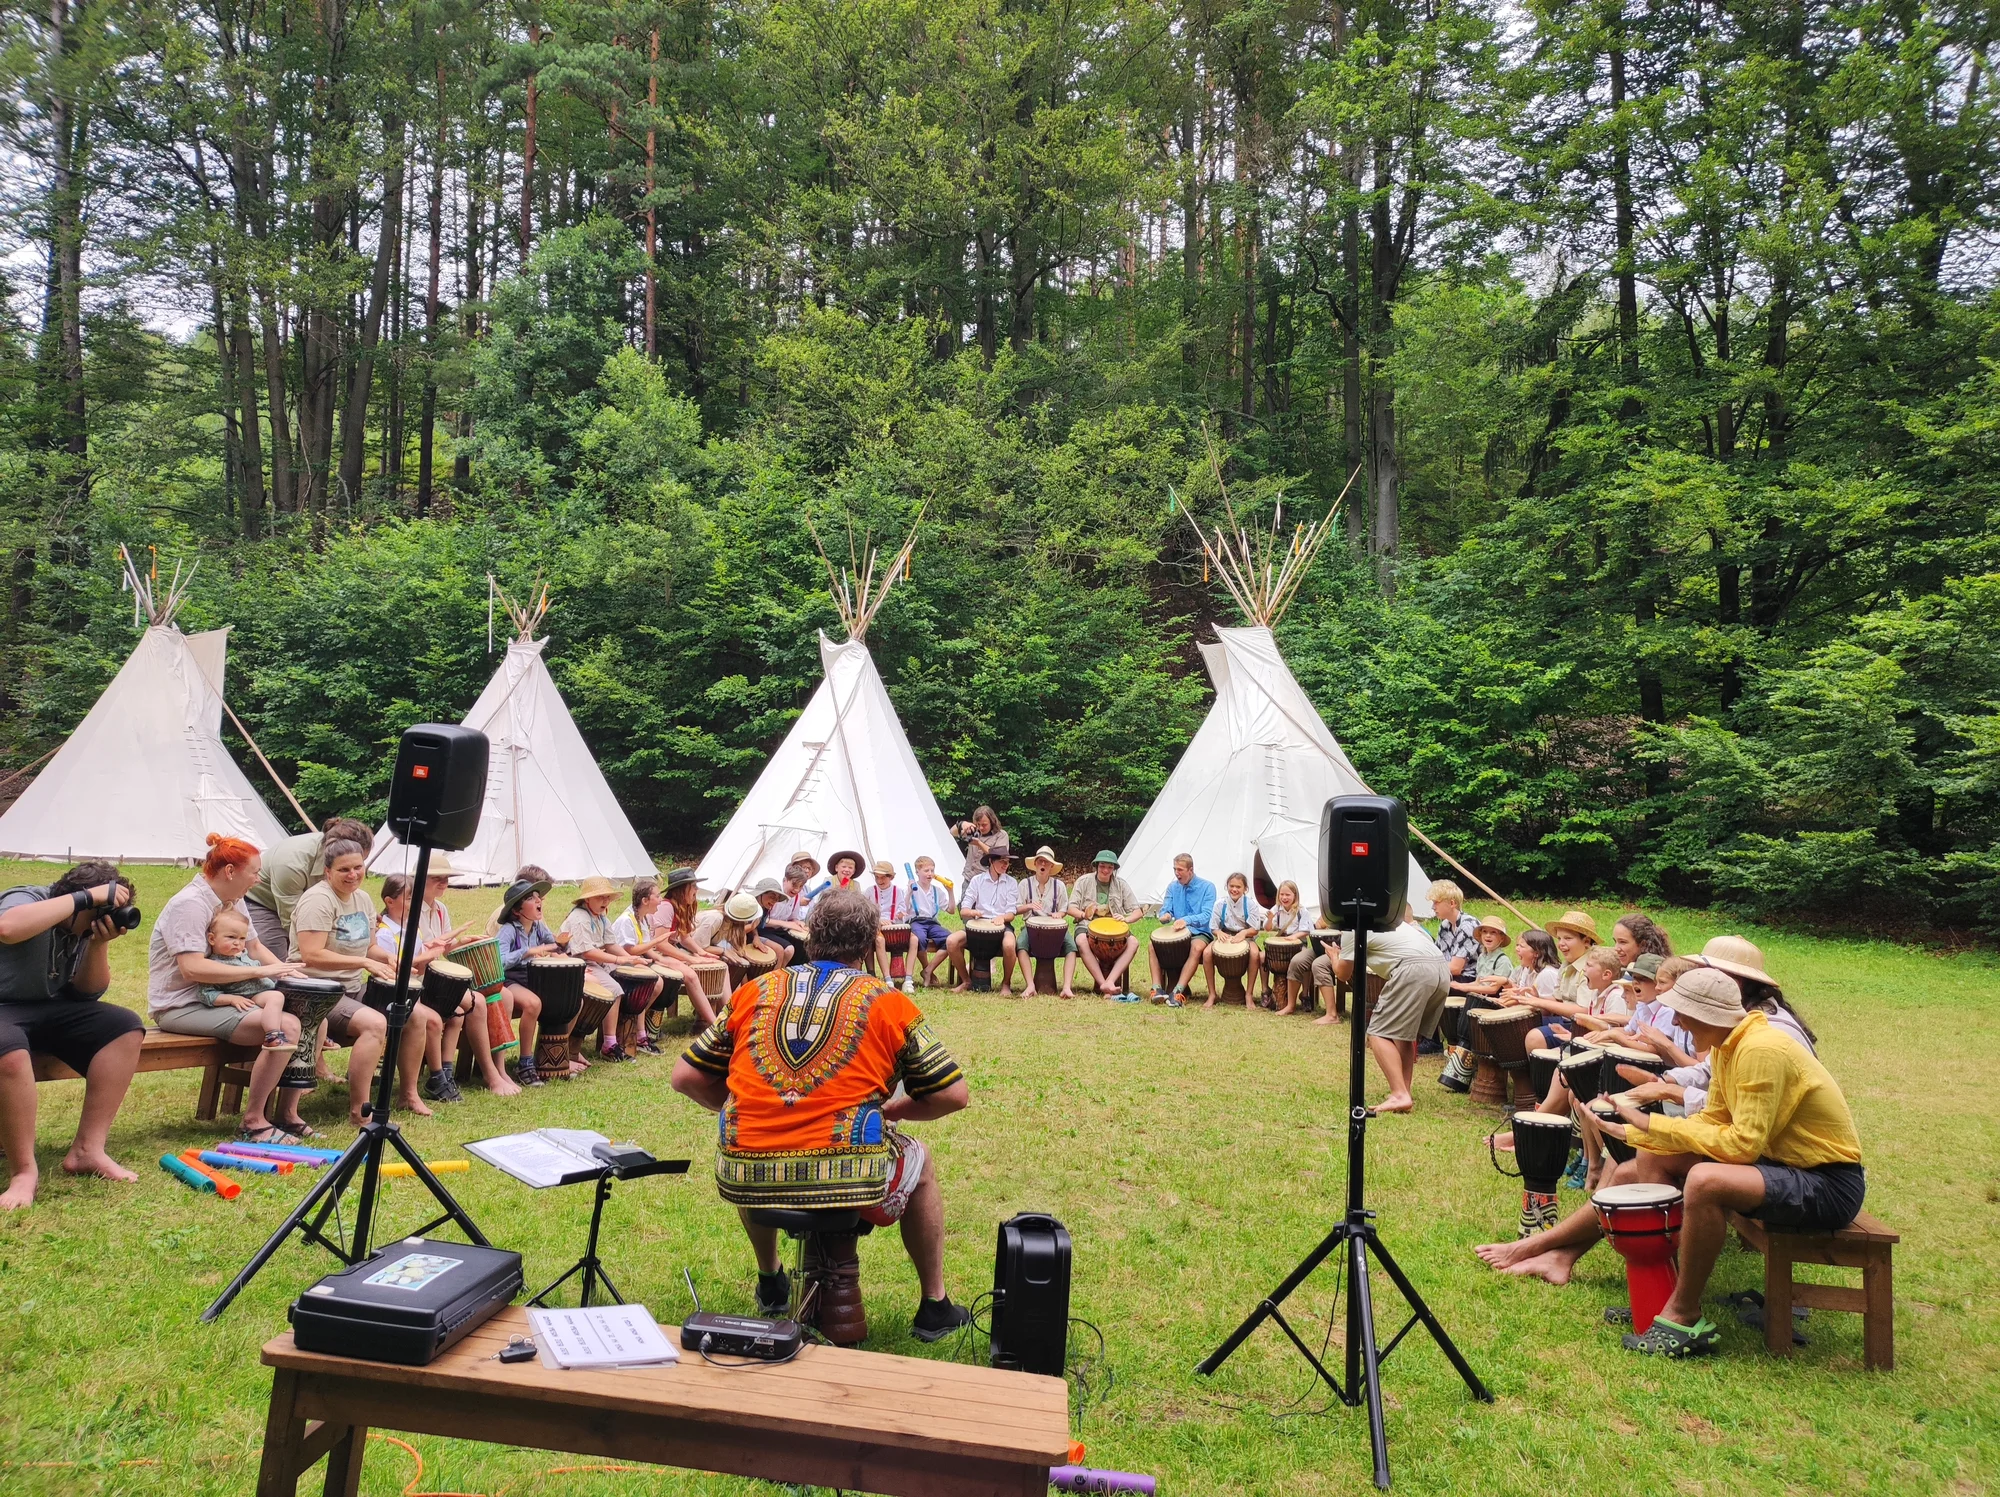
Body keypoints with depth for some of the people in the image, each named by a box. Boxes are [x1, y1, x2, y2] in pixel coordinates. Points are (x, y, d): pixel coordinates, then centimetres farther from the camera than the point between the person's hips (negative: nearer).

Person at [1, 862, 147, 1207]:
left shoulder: (88, 923, 4)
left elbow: (89, 993, 4)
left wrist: (99, 945, -13)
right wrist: (86, 897, -38)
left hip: (49, 1008, 7)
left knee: (127, 1028, -14)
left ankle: (86, 1150, -13)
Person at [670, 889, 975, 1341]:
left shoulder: (753, 992, 11)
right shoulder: (889, 1003, 4)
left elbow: (685, 1077, 14)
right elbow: (954, 1096, 4)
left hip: (746, 1180, 3)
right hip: (849, 1177, -3)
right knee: (919, 1164, 29)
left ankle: (771, 1285, 50)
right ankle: (934, 1308, 34)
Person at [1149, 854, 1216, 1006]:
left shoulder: (1207, 887, -7)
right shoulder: (1172, 886, 7)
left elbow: (1206, 916, -18)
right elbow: (1165, 911, 4)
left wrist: (1187, 920, -37)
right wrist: (1165, 916, -23)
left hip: (1199, 933, -4)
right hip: (1176, 933, 4)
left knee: (1197, 948, -38)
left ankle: (1177, 992, -42)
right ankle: (1157, 988, -29)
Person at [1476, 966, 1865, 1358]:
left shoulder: (1761, 1050, -25)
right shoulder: (1729, 1044, 4)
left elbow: (1742, 1145, -28)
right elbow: (1713, 1121, 8)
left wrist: (1653, 1124, -21)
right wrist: (1635, 1131, -1)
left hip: (1828, 1183, -10)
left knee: (1705, 1180, -35)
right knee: (1651, 1160, 9)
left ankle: (1684, 1318, -17)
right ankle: (1561, 1252, 15)